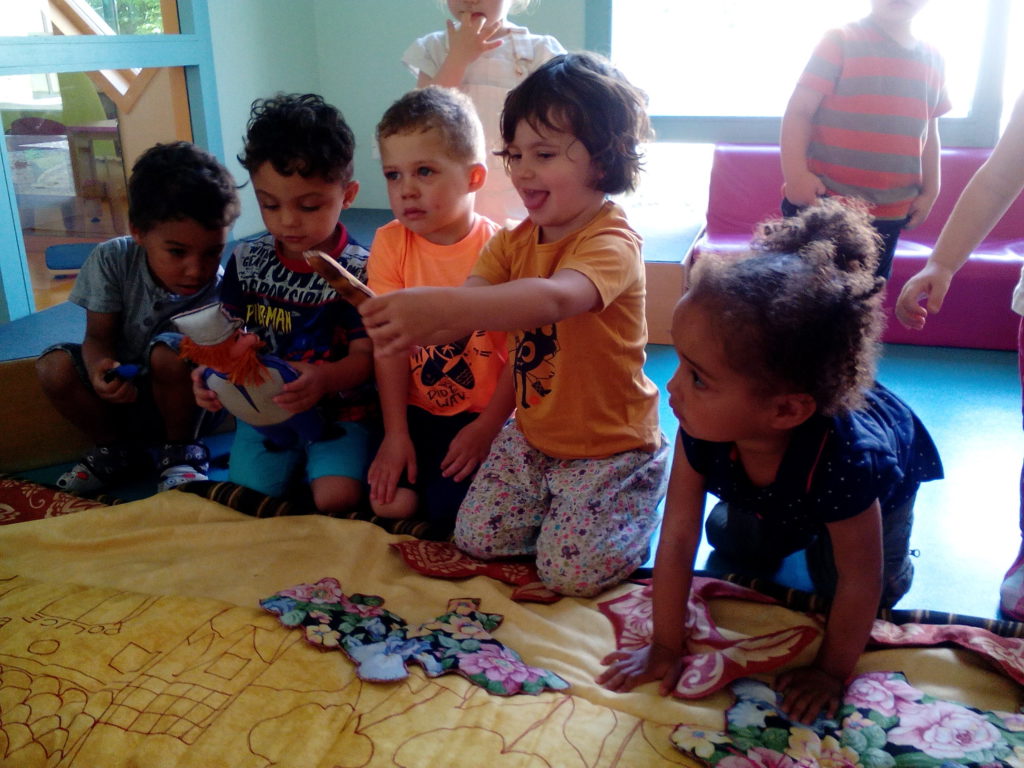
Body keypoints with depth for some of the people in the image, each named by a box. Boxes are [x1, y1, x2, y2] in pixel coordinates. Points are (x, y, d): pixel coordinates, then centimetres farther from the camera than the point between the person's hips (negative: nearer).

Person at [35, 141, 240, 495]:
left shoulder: (220, 293, -24)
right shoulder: (112, 260, -18)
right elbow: (98, 337, -14)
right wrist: (100, 371, -38)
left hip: (176, 396, -3)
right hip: (122, 387, 3)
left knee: (168, 351, -32)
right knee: (54, 366, -21)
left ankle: (181, 450, -6)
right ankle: (116, 451, 3)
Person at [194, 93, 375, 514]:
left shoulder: (358, 270, -10)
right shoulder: (247, 259, 2)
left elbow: (364, 356, -11)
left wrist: (325, 379, -33)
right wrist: (210, 371, -16)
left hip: (340, 411, -3)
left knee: (338, 500, -23)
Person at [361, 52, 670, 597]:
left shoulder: (613, 244, -24)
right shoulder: (513, 242, 1)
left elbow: (554, 297, -47)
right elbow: (467, 305, -15)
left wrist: (439, 307, -60)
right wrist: (410, 324, -39)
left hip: (610, 448, -6)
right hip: (531, 438, 7)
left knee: (571, 571, -10)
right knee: (474, 540, 3)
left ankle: (644, 498, 17)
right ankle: (559, 504, 28)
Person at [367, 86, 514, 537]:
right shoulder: (390, 243, -4)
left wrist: (486, 428, -14)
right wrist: (395, 434, -10)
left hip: (481, 415, -2)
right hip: (416, 412, 3)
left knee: (451, 515, -17)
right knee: (390, 502, -14)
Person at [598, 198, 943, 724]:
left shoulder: (845, 461, -49)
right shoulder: (704, 430, -38)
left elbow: (859, 582, -32)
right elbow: (677, 539, -28)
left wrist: (832, 670, -18)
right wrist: (667, 646, -20)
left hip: (890, 471, -3)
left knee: (857, 587, -10)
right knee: (732, 544, 3)